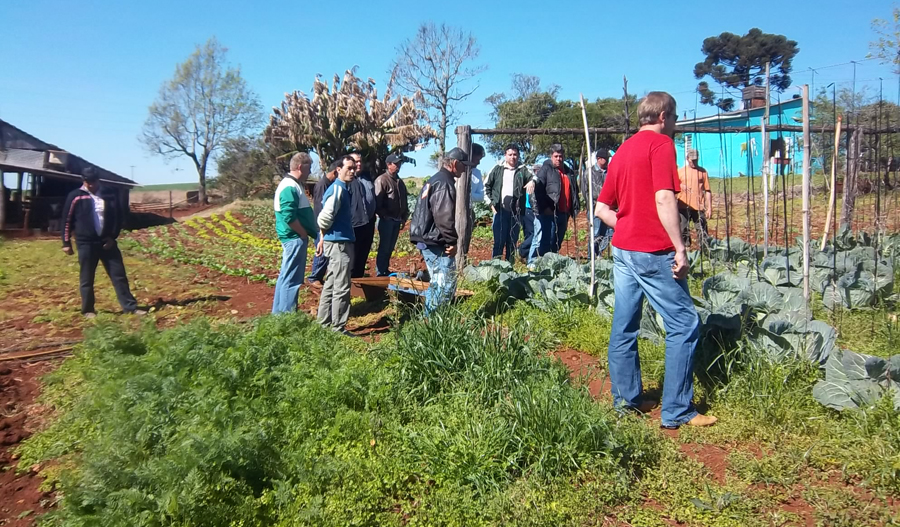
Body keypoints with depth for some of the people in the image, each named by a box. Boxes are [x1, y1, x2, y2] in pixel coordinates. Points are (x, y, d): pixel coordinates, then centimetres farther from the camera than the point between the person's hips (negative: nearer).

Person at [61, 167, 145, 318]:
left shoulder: (109, 196, 6)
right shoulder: (75, 196, -2)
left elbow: (118, 217, 12)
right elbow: (67, 220, 2)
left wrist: (113, 236, 2)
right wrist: (66, 243, 1)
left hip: (107, 242, 3)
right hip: (86, 243, -2)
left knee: (119, 274, 2)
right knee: (86, 279, 6)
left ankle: (130, 307, 5)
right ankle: (88, 310, 18)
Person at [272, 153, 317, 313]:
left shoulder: (293, 184, 16)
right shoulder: (290, 187, -17)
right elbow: (289, 217, -25)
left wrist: (305, 233, 14)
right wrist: (304, 234, -14)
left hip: (294, 237, 11)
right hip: (295, 238, -11)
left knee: (286, 276, 16)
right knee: (292, 278, -5)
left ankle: (280, 312, 26)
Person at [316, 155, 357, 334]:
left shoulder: (345, 189, 14)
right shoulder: (337, 189, -16)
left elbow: (327, 217, 19)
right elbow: (324, 218, -24)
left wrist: (324, 237, 13)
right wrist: (326, 234, -5)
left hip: (340, 242, 10)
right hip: (339, 243, -10)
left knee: (331, 286, 14)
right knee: (341, 288, -5)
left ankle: (324, 324, 23)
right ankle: (338, 329, 2)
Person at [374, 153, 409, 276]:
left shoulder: (400, 182, 16)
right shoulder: (382, 180, -8)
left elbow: (404, 201, 20)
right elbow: (377, 202, -14)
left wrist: (404, 217, 12)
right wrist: (384, 216, -14)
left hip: (397, 220, 7)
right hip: (386, 220, -7)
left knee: (390, 248, 12)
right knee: (384, 247, -4)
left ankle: (385, 270, 21)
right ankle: (380, 273, 1)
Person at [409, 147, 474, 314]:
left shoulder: (434, 180, 17)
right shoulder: (445, 183, -17)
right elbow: (444, 218, -24)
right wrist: (452, 242, -16)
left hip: (427, 239, 11)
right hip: (437, 242, -11)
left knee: (437, 284, 19)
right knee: (446, 285, -5)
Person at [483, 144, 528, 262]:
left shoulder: (523, 170, 8)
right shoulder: (498, 169, 7)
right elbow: (486, 185, 12)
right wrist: (491, 203, 5)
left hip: (515, 212, 1)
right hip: (500, 211, -1)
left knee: (512, 242, 9)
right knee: (499, 241, -2)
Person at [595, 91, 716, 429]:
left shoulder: (622, 151, 17)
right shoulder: (661, 143, -7)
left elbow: (601, 208, 17)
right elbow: (663, 199, -19)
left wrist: (629, 227, 15)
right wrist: (680, 248, -17)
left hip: (623, 249, 9)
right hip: (653, 252, -9)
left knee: (624, 325, 11)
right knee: (684, 324, -2)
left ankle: (626, 398, 20)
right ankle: (677, 411, 0)